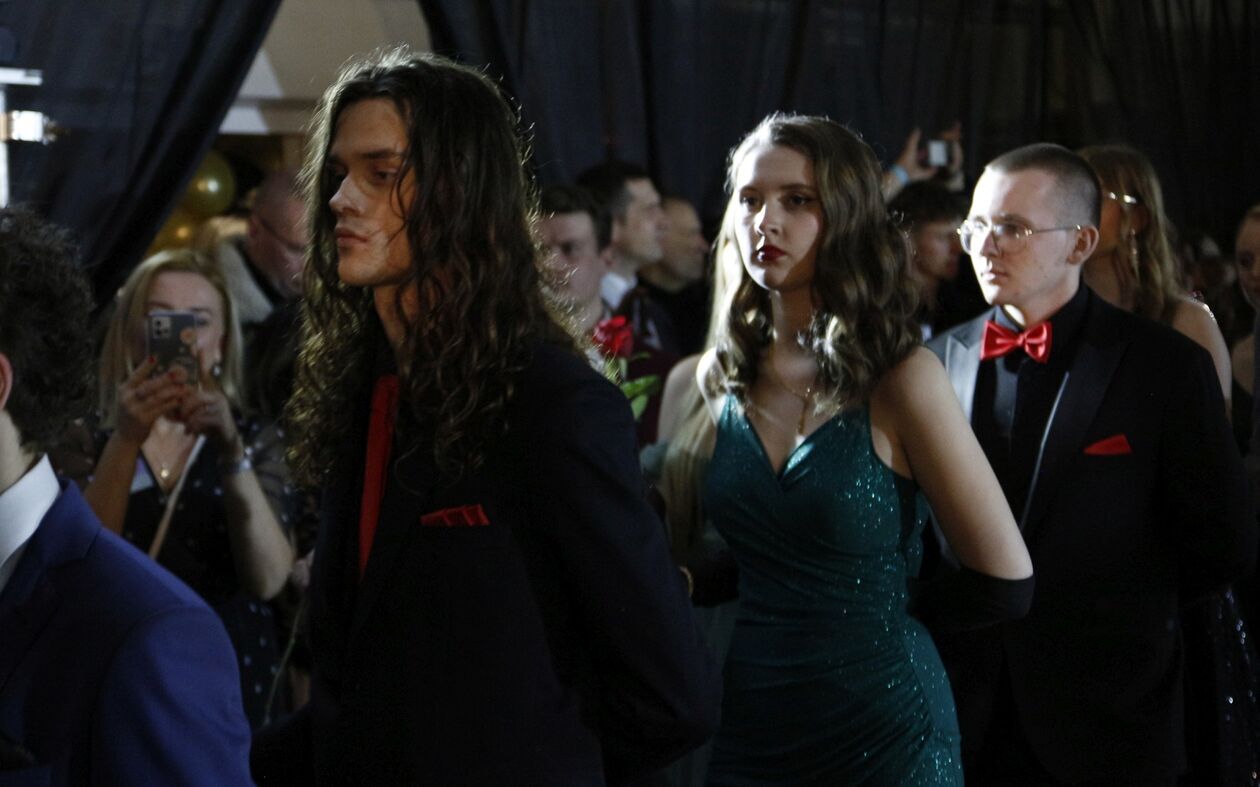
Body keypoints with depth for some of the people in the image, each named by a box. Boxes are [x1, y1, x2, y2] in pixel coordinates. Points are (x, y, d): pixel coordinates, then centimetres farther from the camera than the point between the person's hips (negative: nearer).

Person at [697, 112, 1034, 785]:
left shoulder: (899, 378, -12)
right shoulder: (718, 380, 2)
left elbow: (1005, 585, -10)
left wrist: (882, 606, 2)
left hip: (881, 731, -4)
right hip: (748, 726, 4)